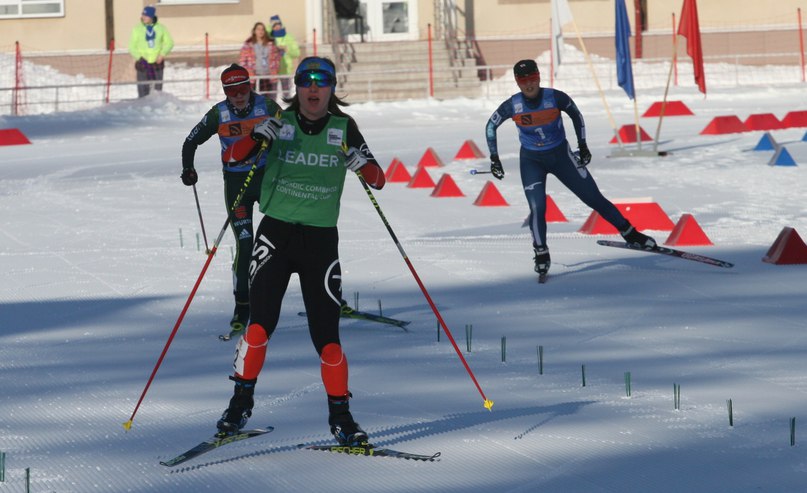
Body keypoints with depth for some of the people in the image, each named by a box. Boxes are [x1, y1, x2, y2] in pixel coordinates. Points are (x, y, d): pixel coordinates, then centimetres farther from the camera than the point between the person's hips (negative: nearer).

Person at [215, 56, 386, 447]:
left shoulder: (343, 128, 4)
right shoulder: (280, 122, 2)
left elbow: (377, 181, 5)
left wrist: (364, 163, -17)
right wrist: (258, 138, -26)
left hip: (321, 238, 1)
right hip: (276, 232, -1)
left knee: (325, 329, -2)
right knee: (261, 321, -13)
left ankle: (340, 415, 9)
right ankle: (241, 401, 1)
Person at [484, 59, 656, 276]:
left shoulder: (555, 98, -18)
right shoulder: (512, 105, -16)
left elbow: (576, 115, 3)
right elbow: (490, 126, 2)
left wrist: (582, 145, 4)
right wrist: (494, 159, 0)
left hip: (561, 155, 0)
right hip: (531, 161, 0)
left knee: (593, 197, 3)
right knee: (537, 208, -17)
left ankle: (630, 233, 16)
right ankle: (541, 254, 1)